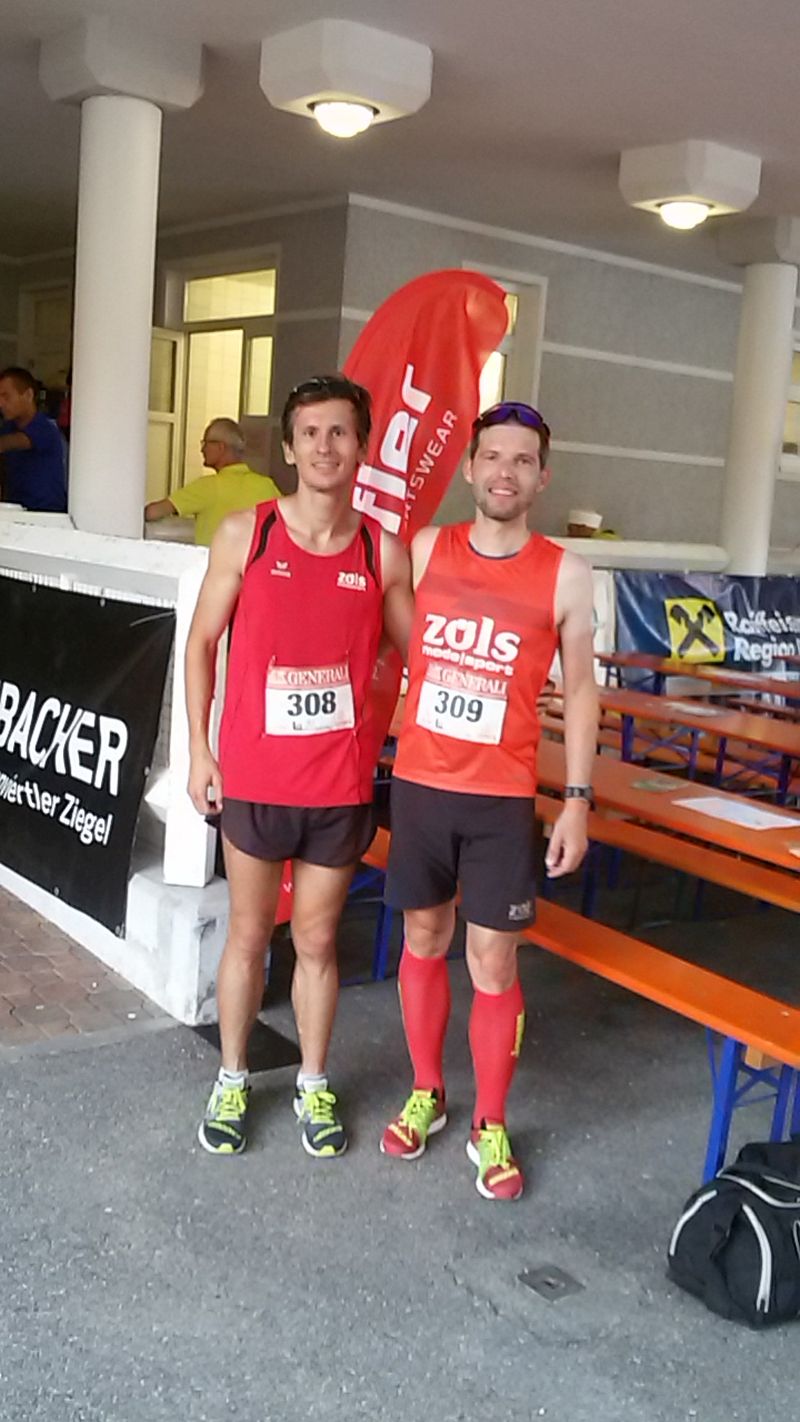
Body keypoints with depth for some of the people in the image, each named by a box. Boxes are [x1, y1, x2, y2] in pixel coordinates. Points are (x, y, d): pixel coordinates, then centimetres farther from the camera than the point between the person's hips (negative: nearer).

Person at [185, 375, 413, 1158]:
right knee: (249, 934, 14)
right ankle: (231, 1080, 32)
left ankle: (313, 1085, 31)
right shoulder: (245, 534, -6)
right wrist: (199, 750, -1)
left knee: (317, 939, 14)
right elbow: (201, 642, 1)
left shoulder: (385, 551, -3)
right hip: (254, 777, -1)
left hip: (341, 784, 1)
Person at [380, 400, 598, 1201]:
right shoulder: (424, 551, 0)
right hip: (418, 785, 2)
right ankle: (425, 1095, 34)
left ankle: (491, 1128, 20)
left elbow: (579, 691, 1)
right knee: (423, 941, 14)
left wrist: (577, 800, -3)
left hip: (502, 798, -2)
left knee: (492, 964, 2)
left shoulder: (564, 575, -4)